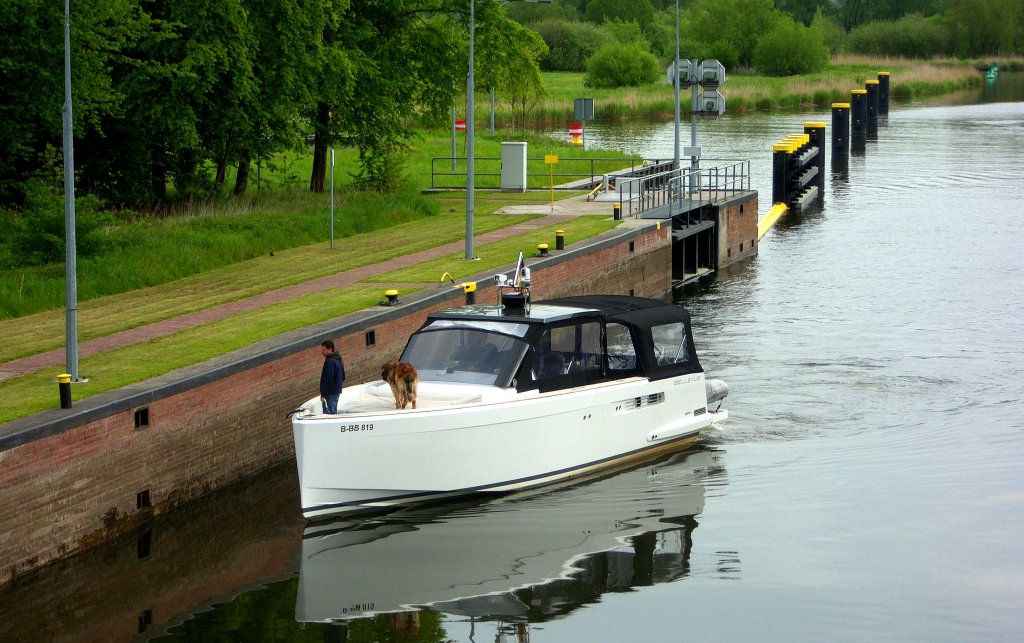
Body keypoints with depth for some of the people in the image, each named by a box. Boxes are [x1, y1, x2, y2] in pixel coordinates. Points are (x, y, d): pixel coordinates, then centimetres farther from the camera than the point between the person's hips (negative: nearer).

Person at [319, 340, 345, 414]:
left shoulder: (330, 362, -21)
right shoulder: (339, 360, 11)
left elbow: (328, 379, -24)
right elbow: (343, 377, 20)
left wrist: (323, 394, -20)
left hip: (330, 394, -10)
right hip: (337, 391, 10)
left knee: (328, 413, -6)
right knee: (334, 412, 18)